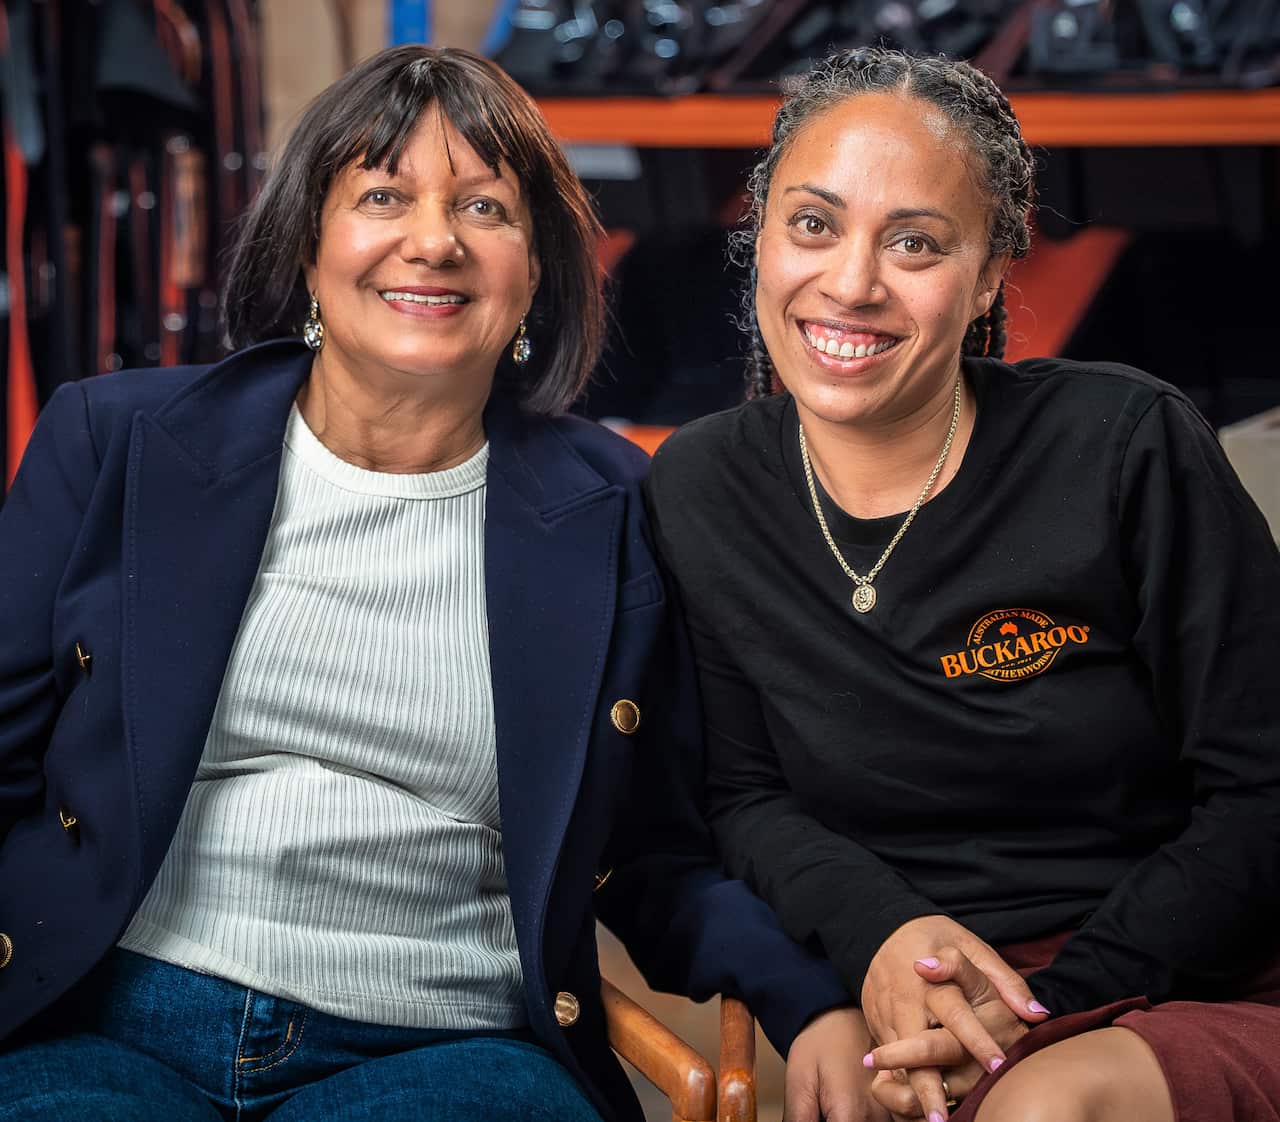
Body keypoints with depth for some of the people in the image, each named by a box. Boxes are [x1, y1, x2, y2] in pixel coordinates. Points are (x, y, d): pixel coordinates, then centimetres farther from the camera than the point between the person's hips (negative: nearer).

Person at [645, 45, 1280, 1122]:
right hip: (906, 1030, 2)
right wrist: (878, 930, -12)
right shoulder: (702, 491, 2)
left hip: (1192, 1001, -2)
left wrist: (1047, 1005, -15)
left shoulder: (1129, 448, -8)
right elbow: (745, 795, 8)